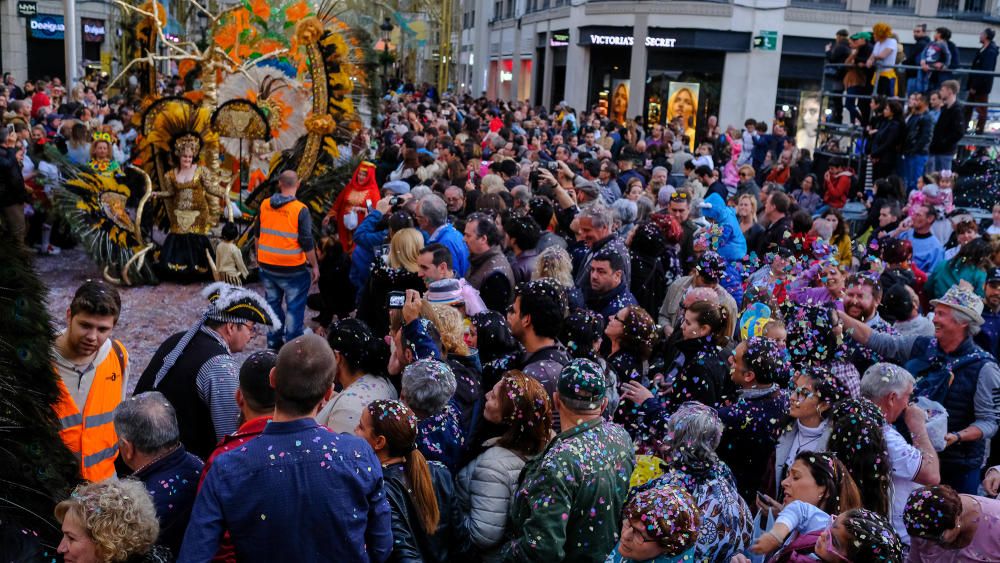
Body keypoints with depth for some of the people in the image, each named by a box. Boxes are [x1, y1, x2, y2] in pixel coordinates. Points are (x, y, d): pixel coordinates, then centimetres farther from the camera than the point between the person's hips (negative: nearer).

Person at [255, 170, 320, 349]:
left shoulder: (265, 205, -1)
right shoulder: (300, 209, -17)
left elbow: (257, 233, 12)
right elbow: (307, 242, -16)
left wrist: (259, 255, 27)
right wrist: (315, 266, -5)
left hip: (267, 265, 5)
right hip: (292, 268, -5)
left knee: (273, 302, 20)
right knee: (295, 306, 6)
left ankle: (274, 342, 29)